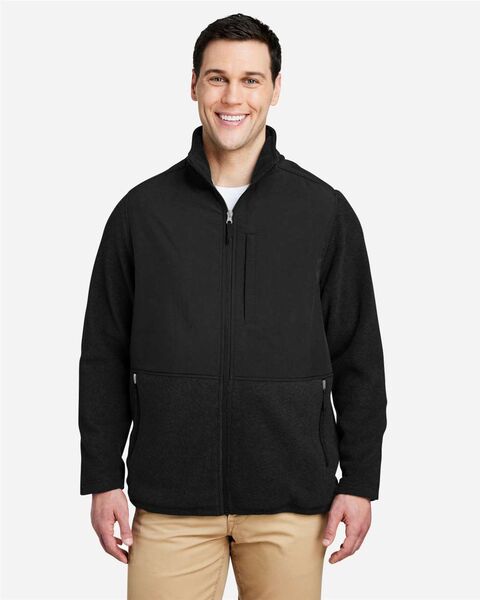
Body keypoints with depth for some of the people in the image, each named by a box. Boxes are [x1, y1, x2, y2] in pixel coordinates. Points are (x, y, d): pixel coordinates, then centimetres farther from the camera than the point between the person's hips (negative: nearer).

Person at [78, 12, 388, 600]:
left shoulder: (325, 211, 3)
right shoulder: (142, 211, 4)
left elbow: (359, 359, 5)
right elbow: (104, 356, 7)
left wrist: (359, 481, 1)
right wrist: (103, 478, 3)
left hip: (291, 501, 0)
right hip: (170, 501, 0)